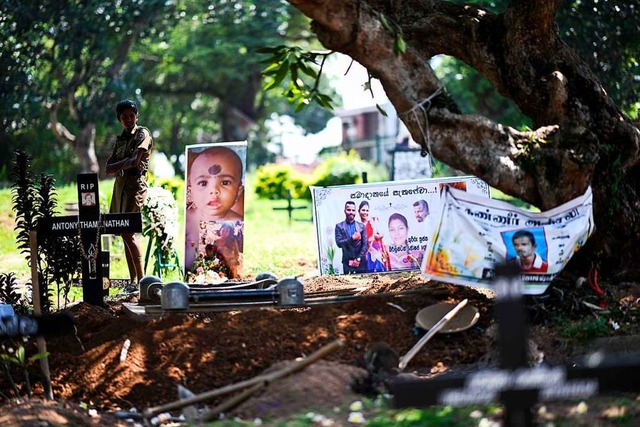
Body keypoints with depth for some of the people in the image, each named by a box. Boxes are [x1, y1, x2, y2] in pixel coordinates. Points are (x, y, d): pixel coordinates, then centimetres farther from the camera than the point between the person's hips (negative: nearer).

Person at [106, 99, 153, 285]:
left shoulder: (142, 133, -2)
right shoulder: (120, 139, 18)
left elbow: (135, 160, -15)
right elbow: (108, 169, 8)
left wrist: (118, 165, 0)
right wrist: (126, 163, -9)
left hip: (135, 184, -8)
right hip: (119, 185, 8)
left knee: (128, 232, -15)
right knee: (125, 234, 5)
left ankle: (141, 280, -14)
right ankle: (133, 280, 7)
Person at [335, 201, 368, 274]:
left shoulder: (361, 226, 8)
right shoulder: (339, 226, 4)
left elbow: (365, 245, 3)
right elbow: (339, 243, -6)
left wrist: (358, 259, -7)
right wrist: (352, 238, -18)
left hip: (361, 262, 1)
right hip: (347, 262, -1)